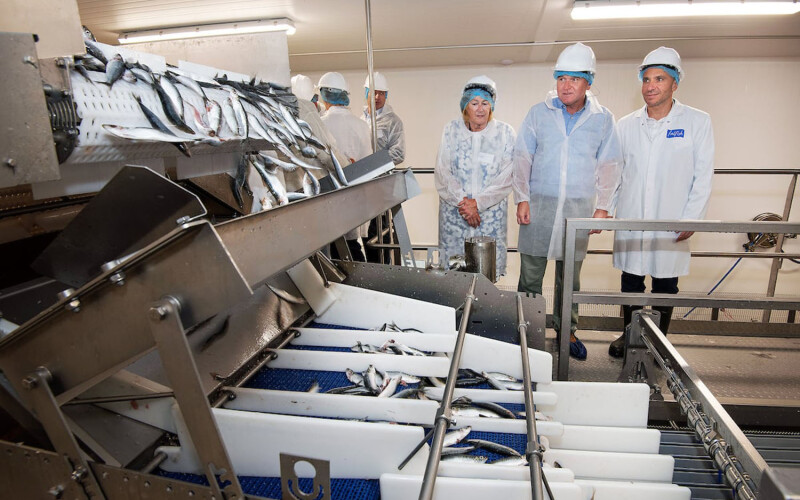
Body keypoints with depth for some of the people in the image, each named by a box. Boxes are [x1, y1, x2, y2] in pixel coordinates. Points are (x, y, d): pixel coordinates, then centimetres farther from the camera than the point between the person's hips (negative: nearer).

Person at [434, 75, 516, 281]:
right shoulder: (451, 130, 5)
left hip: (491, 212, -1)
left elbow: (506, 176, -4)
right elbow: (442, 172, 0)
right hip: (454, 211, 1)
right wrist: (461, 201, -12)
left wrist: (478, 202, -13)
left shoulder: (505, 132, 2)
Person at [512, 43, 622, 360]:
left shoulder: (603, 119, 6)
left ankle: (566, 331, 26)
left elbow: (609, 166, 9)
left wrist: (603, 207, 2)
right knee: (530, 274, 1)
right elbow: (522, 158, 5)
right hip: (539, 203, 0)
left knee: (570, 276, 10)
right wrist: (522, 199, -3)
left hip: (579, 207, 1)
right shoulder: (538, 113, 4)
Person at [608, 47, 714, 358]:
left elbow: (703, 175, -2)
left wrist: (691, 219, -7)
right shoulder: (626, 125, 4)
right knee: (631, 283, 11)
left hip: (671, 225, -2)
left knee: (665, 287, 9)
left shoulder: (697, 122, -2)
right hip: (630, 222, 2)